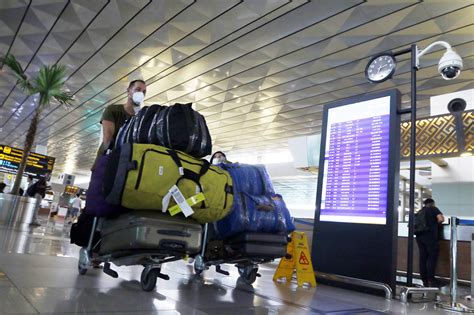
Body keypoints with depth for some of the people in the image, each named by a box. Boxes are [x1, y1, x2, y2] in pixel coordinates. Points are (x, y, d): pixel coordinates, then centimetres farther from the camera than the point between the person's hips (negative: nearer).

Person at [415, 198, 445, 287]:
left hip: (419, 236, 6)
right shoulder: (433, 209, 3)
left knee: (423, 258, 6)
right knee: (432, 257, 0)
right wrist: (436, 224, 9)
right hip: (430, 236, -5)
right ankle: (430, 280, 0)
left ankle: (424, 280, 9)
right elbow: (441, 219, -11)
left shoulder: (420, 211, 19)